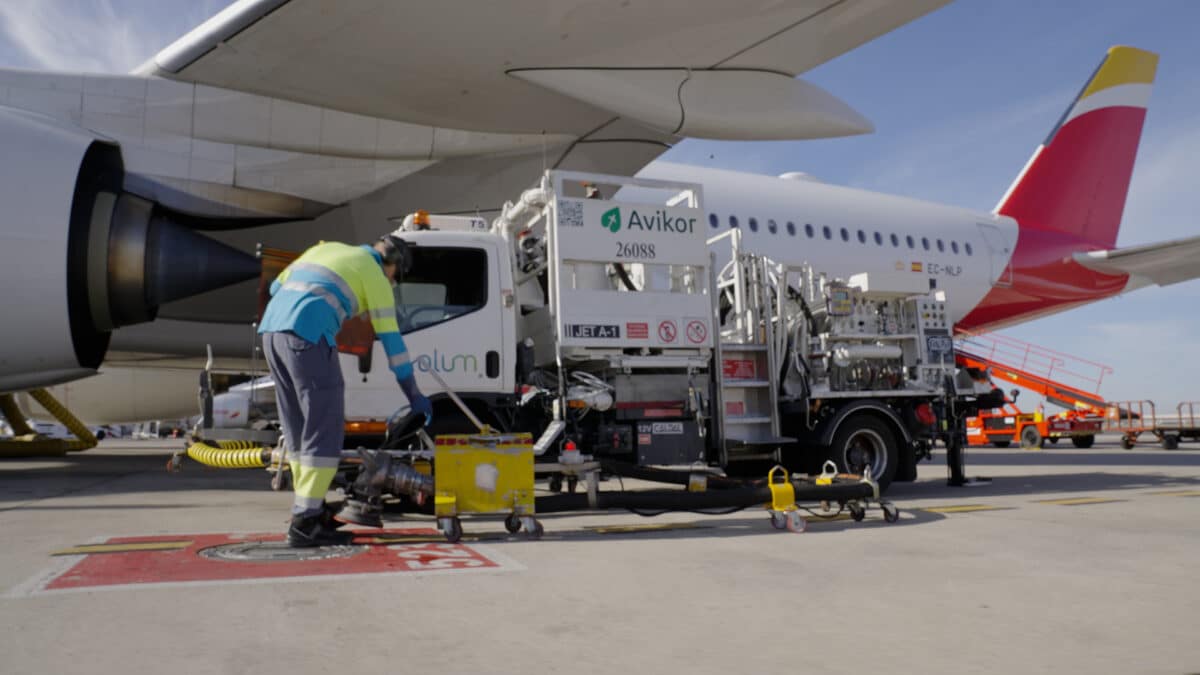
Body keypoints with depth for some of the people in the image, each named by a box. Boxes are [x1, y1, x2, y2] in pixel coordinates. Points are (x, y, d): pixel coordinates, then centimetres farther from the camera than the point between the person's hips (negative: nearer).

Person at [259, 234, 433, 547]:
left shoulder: (327, 248, 26)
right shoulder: (374, 274, 6)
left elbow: (277, 287, 26)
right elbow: (390, 338, 5)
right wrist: (414, 396, 9)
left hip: (271, 328, 8)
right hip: (309, 336, -8)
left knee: (298, 427, 16)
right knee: (324, 429, -2)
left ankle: (311, 508, 24)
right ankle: (304, 523, -4)